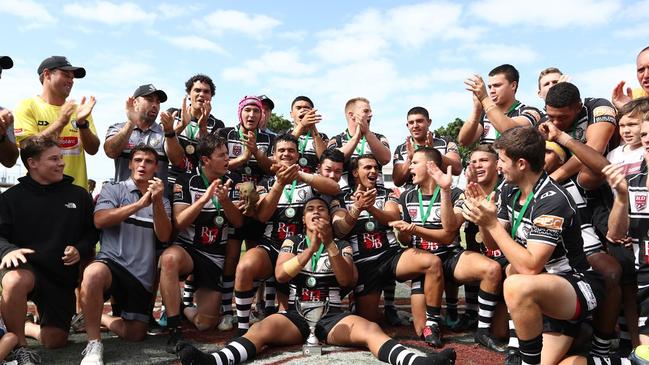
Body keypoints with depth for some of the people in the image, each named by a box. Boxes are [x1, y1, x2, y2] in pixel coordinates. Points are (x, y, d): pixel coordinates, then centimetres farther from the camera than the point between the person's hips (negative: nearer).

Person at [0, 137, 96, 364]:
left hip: (63, 277, 3)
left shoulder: (78, 195, 6)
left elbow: (92, 232, 12)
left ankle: (23, 327, 36)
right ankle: (19, 346, -17)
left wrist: (80, 249, -9)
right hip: (26, 267, -3)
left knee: (55, 341, 0)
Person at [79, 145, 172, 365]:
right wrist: (140, 204, -22)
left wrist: (156, 202, -18)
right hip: (112, 262, -3)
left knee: (136, 335, 5)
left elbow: (164, 236, -4)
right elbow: (99, 221, -14)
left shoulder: (162, 200, 11)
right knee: (94, 273, -39)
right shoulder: (112, 190, 5)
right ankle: (94, 344, -23)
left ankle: (96, 317, 34)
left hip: (143, 276, 4)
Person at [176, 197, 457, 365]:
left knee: (370, 330, -29)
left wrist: (330, 245, -16)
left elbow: (348, 280, -4)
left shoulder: (342, 245, 13)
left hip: (333, 316, 0)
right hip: (296, 315, 0)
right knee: (262, 328, -31)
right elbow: (280, 274, -4)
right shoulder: (292, 242, 14)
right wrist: (311, 248, -15)